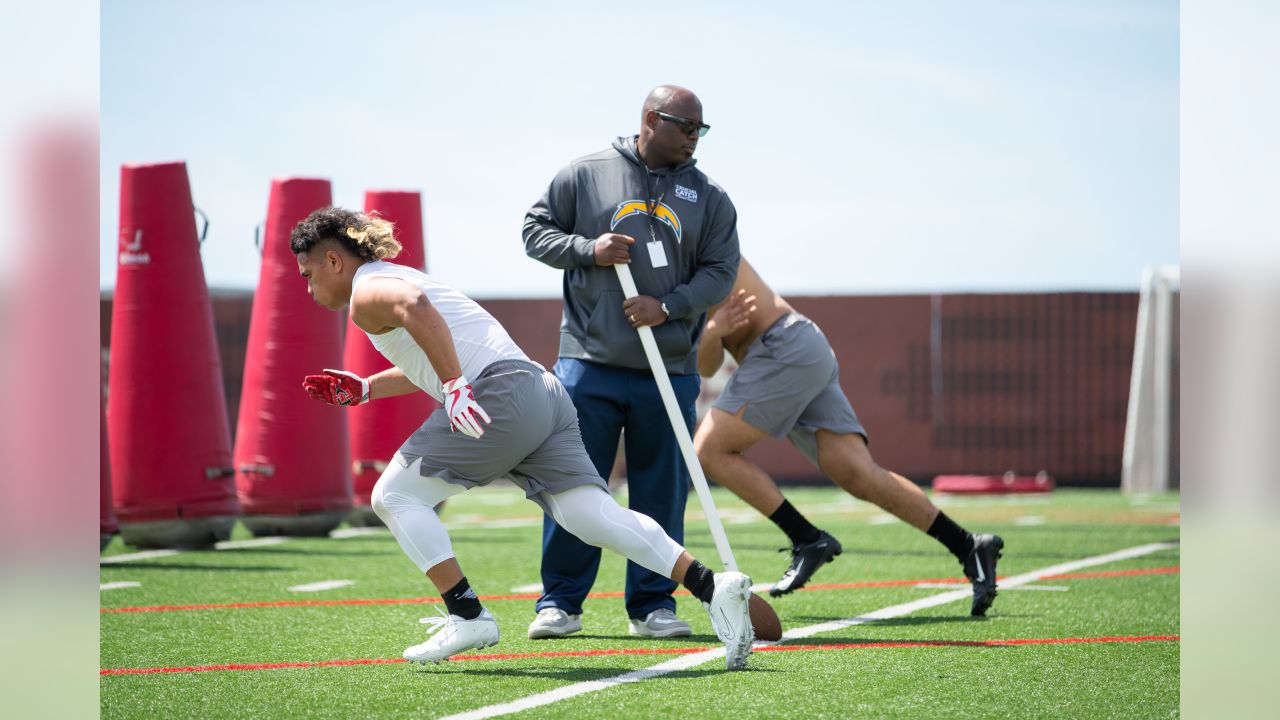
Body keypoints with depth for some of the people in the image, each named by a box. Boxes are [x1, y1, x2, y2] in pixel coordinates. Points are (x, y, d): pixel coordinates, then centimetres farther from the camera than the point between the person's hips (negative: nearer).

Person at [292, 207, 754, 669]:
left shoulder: (367, 293, 3)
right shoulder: (397, 278, 32)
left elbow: (415, 306, -23)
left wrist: (452, 387, -26)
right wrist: (363, 389, 42)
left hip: (501, 394, -9)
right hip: (542, 391, 9)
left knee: (394, 496, 3)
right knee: (593, 515, -4)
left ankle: (467, 616, -5)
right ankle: (712, 587, -21)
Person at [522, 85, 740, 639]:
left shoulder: (709, 198, 9)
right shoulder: (584, 176, 5)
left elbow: (720, 271, 6)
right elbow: (536, 230, 8)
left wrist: (666, 306, -10)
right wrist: (587, 249, -10)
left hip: (670, 372, 2)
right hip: (589, 365, -2)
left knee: (662, 491, 4)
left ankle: (652, 604, 14)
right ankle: (561, 603, 8)